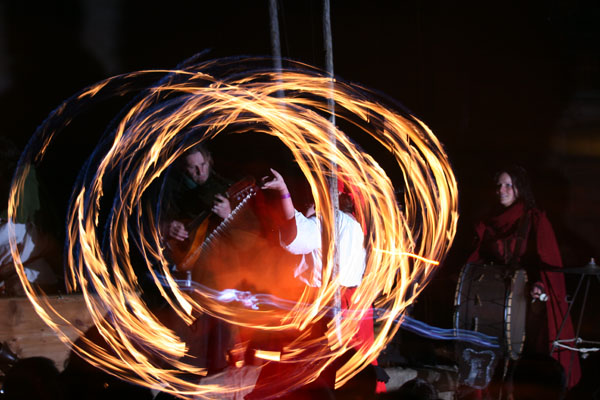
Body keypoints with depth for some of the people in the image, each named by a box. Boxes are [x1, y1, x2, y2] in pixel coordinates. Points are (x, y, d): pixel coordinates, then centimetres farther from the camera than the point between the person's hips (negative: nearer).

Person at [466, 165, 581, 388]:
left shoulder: (535, 220, 0)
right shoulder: (492, 224, 16)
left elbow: (548, 259, -11)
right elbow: (480, 257, 16)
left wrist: (541, 285, -27)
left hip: (528, 294, -4)